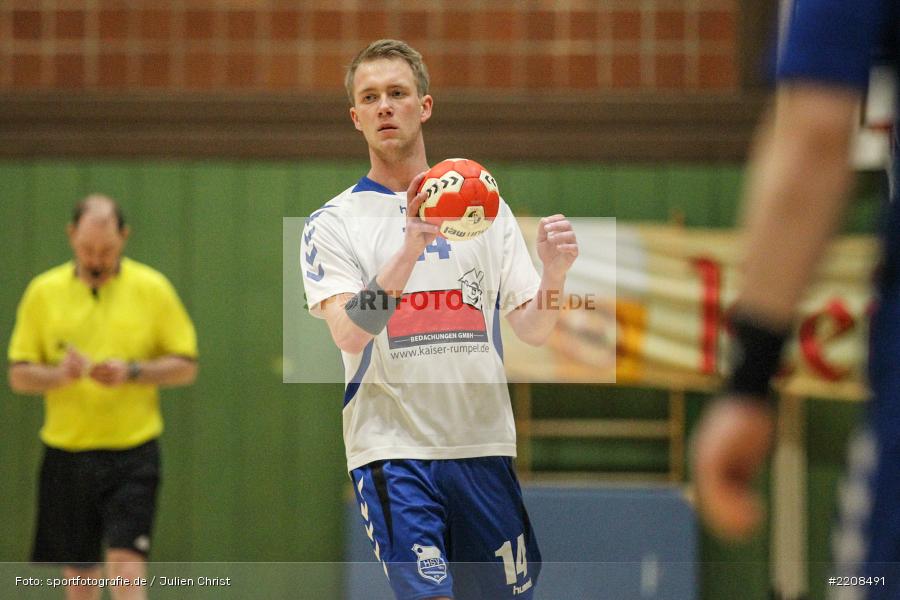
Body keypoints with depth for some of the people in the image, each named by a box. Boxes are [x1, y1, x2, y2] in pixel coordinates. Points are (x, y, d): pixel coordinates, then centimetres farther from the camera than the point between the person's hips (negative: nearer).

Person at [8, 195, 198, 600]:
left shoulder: (152, 288, 0)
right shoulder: (43, 292, 4)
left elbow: (185, 366, 2)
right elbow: (19, 376, 4)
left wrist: (132, 372, -16)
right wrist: (60, 374, -17)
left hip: (132, 452, -2)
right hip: (67, 455, 2)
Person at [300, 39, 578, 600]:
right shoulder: (332, 223, 2)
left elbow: (533, 330, 8)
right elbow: (349, 333, -14)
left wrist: (554, 275, -14)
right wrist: (410, 249, -28)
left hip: (484, 448, 4)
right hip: (392, 450, -3)